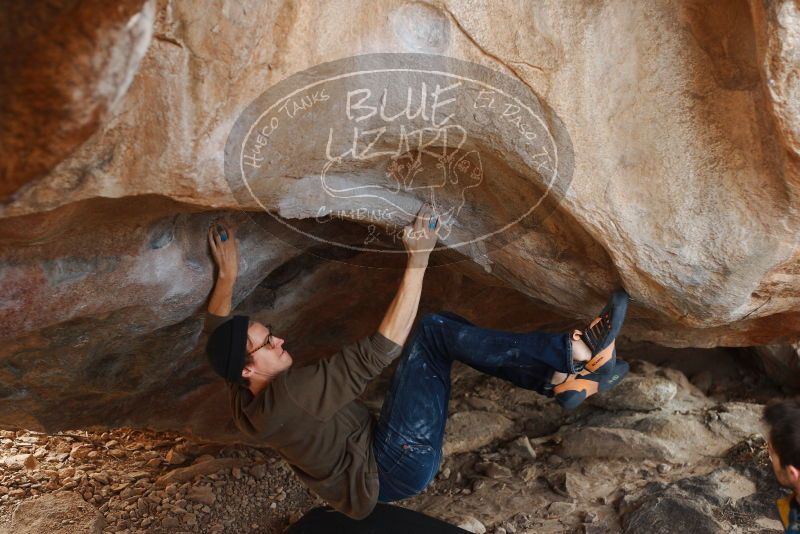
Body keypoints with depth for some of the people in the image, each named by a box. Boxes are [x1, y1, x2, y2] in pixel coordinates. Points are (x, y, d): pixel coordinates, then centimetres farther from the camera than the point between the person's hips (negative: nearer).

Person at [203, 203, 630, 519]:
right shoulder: (288, 393, -26)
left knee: (445, 326, 0)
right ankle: (576, 351, -19)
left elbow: (216, 332, 21)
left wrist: (227, 275, 17)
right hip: (393, 470, -10)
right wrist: (418, 260, -31)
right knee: (435, 331, -22)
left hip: (377, 454, 10)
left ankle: (561, 378, -6)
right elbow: (379, 350, -31)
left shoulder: (245, 399, 1)